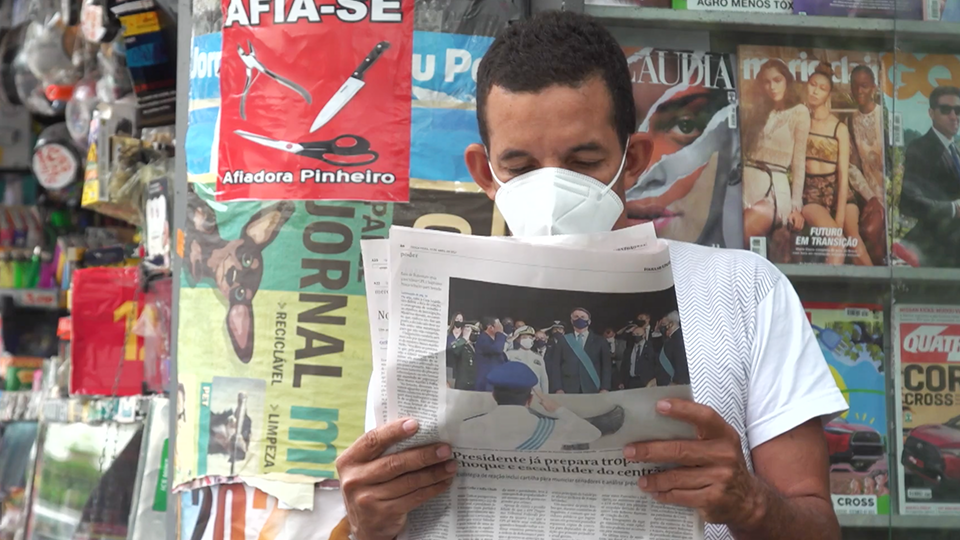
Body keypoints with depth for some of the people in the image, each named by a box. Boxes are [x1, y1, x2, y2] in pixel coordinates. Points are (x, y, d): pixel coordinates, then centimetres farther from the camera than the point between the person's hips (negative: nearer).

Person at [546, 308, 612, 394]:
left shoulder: (599, 341, 12)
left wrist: (605, 388, -7)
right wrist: (558, 389, -7)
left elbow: (606, 365, 6)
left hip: (593, 391, 0)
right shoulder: (563, 341, 13)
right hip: (567, 391, 0)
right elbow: (555, 365, 7)